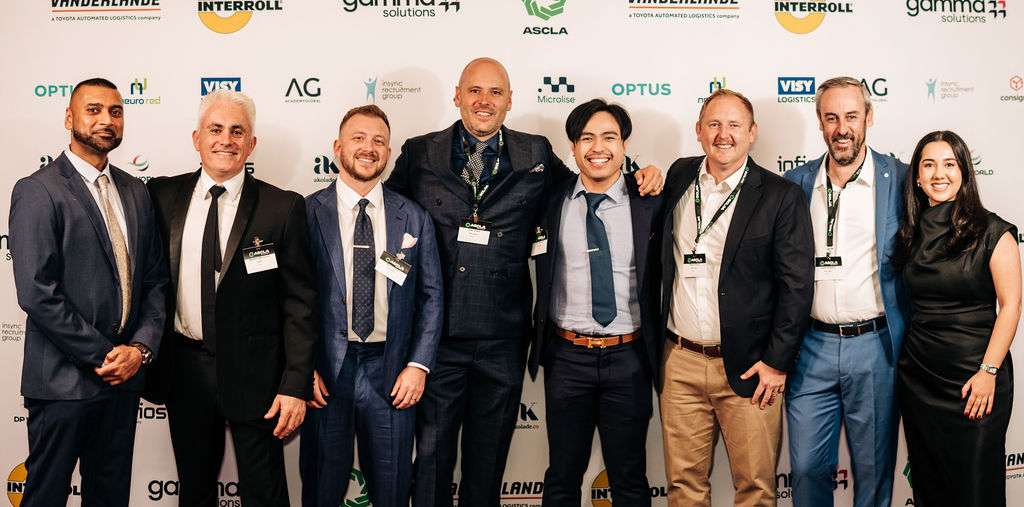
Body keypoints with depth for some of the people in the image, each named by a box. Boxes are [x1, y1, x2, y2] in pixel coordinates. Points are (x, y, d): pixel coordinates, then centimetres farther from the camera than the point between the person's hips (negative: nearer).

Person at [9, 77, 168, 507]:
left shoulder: (135, 192, 11)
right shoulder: (38, 191, -9)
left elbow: (154, 279, 10)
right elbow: (37, 294, -16)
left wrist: (140, 348, -4)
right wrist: (102, 355, -14)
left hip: (125, 374, 6)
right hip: (64, 379, -6)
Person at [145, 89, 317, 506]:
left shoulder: (283, 208, -7)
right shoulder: (163, 196, 3)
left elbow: (300, 303, -8)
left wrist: (296, 386, -12)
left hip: (254, 373, -3)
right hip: (184, 369, 3)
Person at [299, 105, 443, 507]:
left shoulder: (414, 219, 5)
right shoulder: (307, 213, -1)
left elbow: (431, 296, 6)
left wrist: (418, 365, -3)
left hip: (392, 373, 2)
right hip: (324, 372, -1)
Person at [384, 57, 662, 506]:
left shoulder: (536, 156, 5)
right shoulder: (419, 154, 2)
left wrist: (639, 179, 3)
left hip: (502, 343, 2)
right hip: (438, 338, -1)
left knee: (488, 462, 16)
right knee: (432, 457, 8)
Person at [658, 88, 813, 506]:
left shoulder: (781, 197, -4)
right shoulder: (679, 177, 8)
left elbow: (796, 286, -6)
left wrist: (777, 362, -9)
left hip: (748, 368, -3)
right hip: (679, 362, 3)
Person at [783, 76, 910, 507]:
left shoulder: (900, 180, -2)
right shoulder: (795, 183, 4)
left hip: (876, 347, -1)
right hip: (811, 346, 2)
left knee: (874, 469, 12)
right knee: (807, 468, 8)